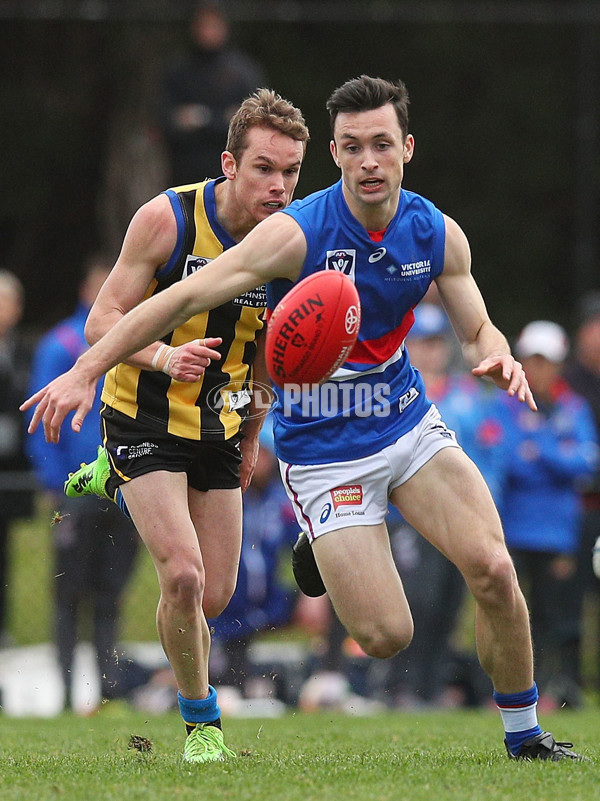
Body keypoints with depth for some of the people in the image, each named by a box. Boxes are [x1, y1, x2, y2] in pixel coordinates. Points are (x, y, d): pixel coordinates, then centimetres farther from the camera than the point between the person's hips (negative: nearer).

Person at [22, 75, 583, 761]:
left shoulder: (437, 234, -5)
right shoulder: (298, 233, -20)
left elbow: (477, 330, 7)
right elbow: (184, 298, -20)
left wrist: (497, 358, -19)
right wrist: (84, 372, -25)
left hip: (407, 421, 4)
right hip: (322, 452, -4)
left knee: (493, 570, -16)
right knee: (385, 637, -11)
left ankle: (523, 732, 8)